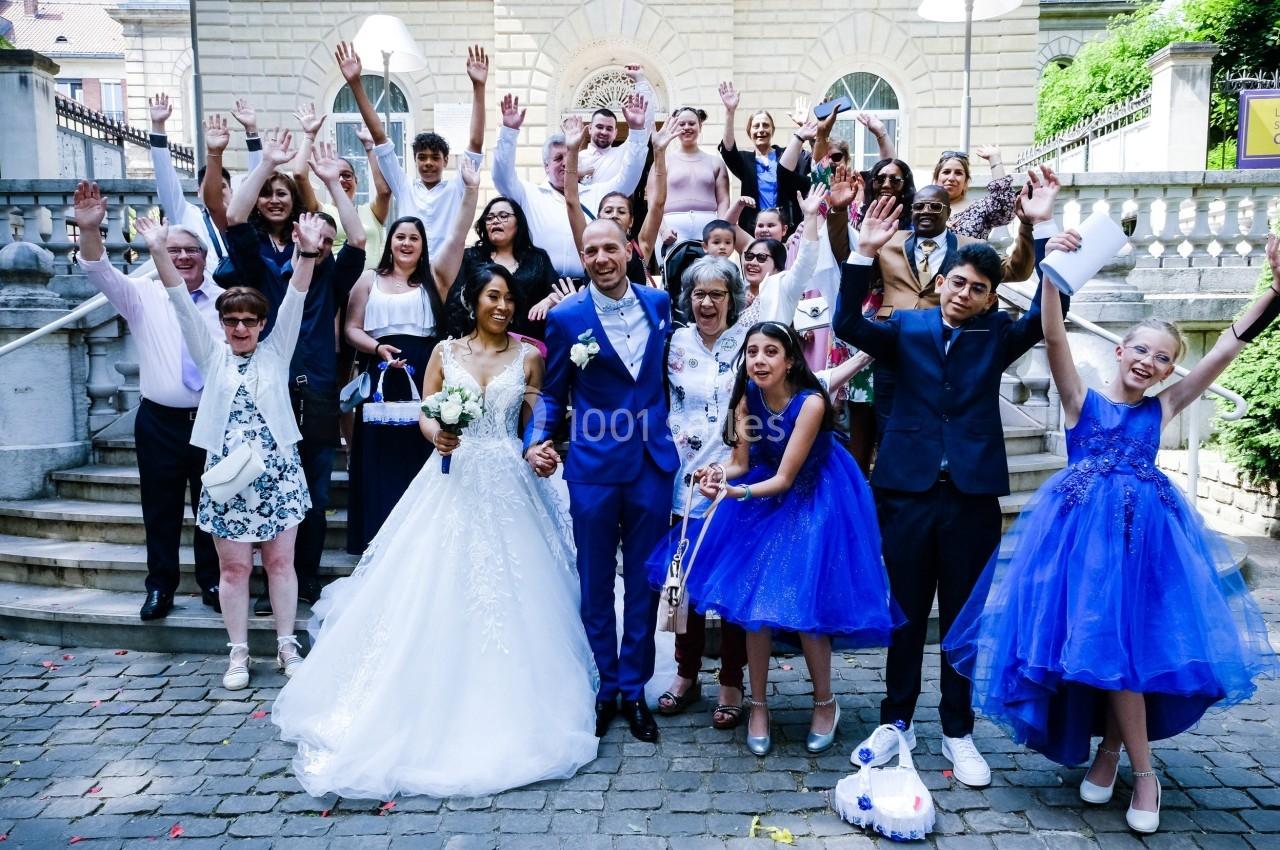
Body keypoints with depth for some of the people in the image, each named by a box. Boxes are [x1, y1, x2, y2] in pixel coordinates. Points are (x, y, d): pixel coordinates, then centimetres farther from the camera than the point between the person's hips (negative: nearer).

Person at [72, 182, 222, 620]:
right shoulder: (143, 296, 3)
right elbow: (103, 275, -12)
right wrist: (89, 231, -29)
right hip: (160, 422, 0)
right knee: (160, 510, 8)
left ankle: (212, 583, 23)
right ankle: (160, 586, 20)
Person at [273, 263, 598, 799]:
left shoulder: (528, 357, 4)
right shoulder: (445, 352, 6)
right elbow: (426, 415, 5)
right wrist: (436, 434, -16)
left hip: (508, 487, 0)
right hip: (453, 482, 1)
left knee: (509, 596, 1)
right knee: (437, 596, 1)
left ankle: (507, 711, 17)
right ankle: (437, 708, 17)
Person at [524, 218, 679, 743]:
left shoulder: (658, 302, 4)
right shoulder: (566, 316, -4)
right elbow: (552, 393, 2)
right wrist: (535, 442, -13)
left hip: (653, 463, 2)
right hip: (593, 467, -2)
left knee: (643, 581, 11)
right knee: (595, 583, 9)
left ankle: (633, 689, 26)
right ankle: (604, 686, 27)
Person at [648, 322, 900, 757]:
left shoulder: (810, 402, -25)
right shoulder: (747, 398, -10)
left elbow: (784, 479, -24)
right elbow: (742, 464, -3)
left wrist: (736, 493, -39)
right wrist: (720, 475, -25)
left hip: (813, 501, -4)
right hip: (764, 497, 5)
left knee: (803, 602, -6)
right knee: (754, 599, -1)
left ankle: (825, 704, 18)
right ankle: (758, 705, 16)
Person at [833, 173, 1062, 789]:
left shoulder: (998, 336, 7)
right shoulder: (906, 327, 5)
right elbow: (847, 325, -11)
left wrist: (1043, 228, -13)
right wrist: (864, 253, -22)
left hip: (972, 495, 1)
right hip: (906, 490, 0)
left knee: (962, 616, 10)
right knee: (906, 613, 10)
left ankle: (957, 732, 24)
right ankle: (897, 721, 26)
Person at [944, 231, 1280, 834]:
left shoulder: (1164, 406, 13)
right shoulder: (1083, 399, 6)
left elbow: (1231, 344, 9)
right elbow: (1054, 338, -7)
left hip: (1145, 530, 2)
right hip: (1084, 526, -2)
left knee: (1125, 644, 1)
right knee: (1104, 643, -2)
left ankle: (1109, 752, 23)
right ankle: (1143, 771, 15)